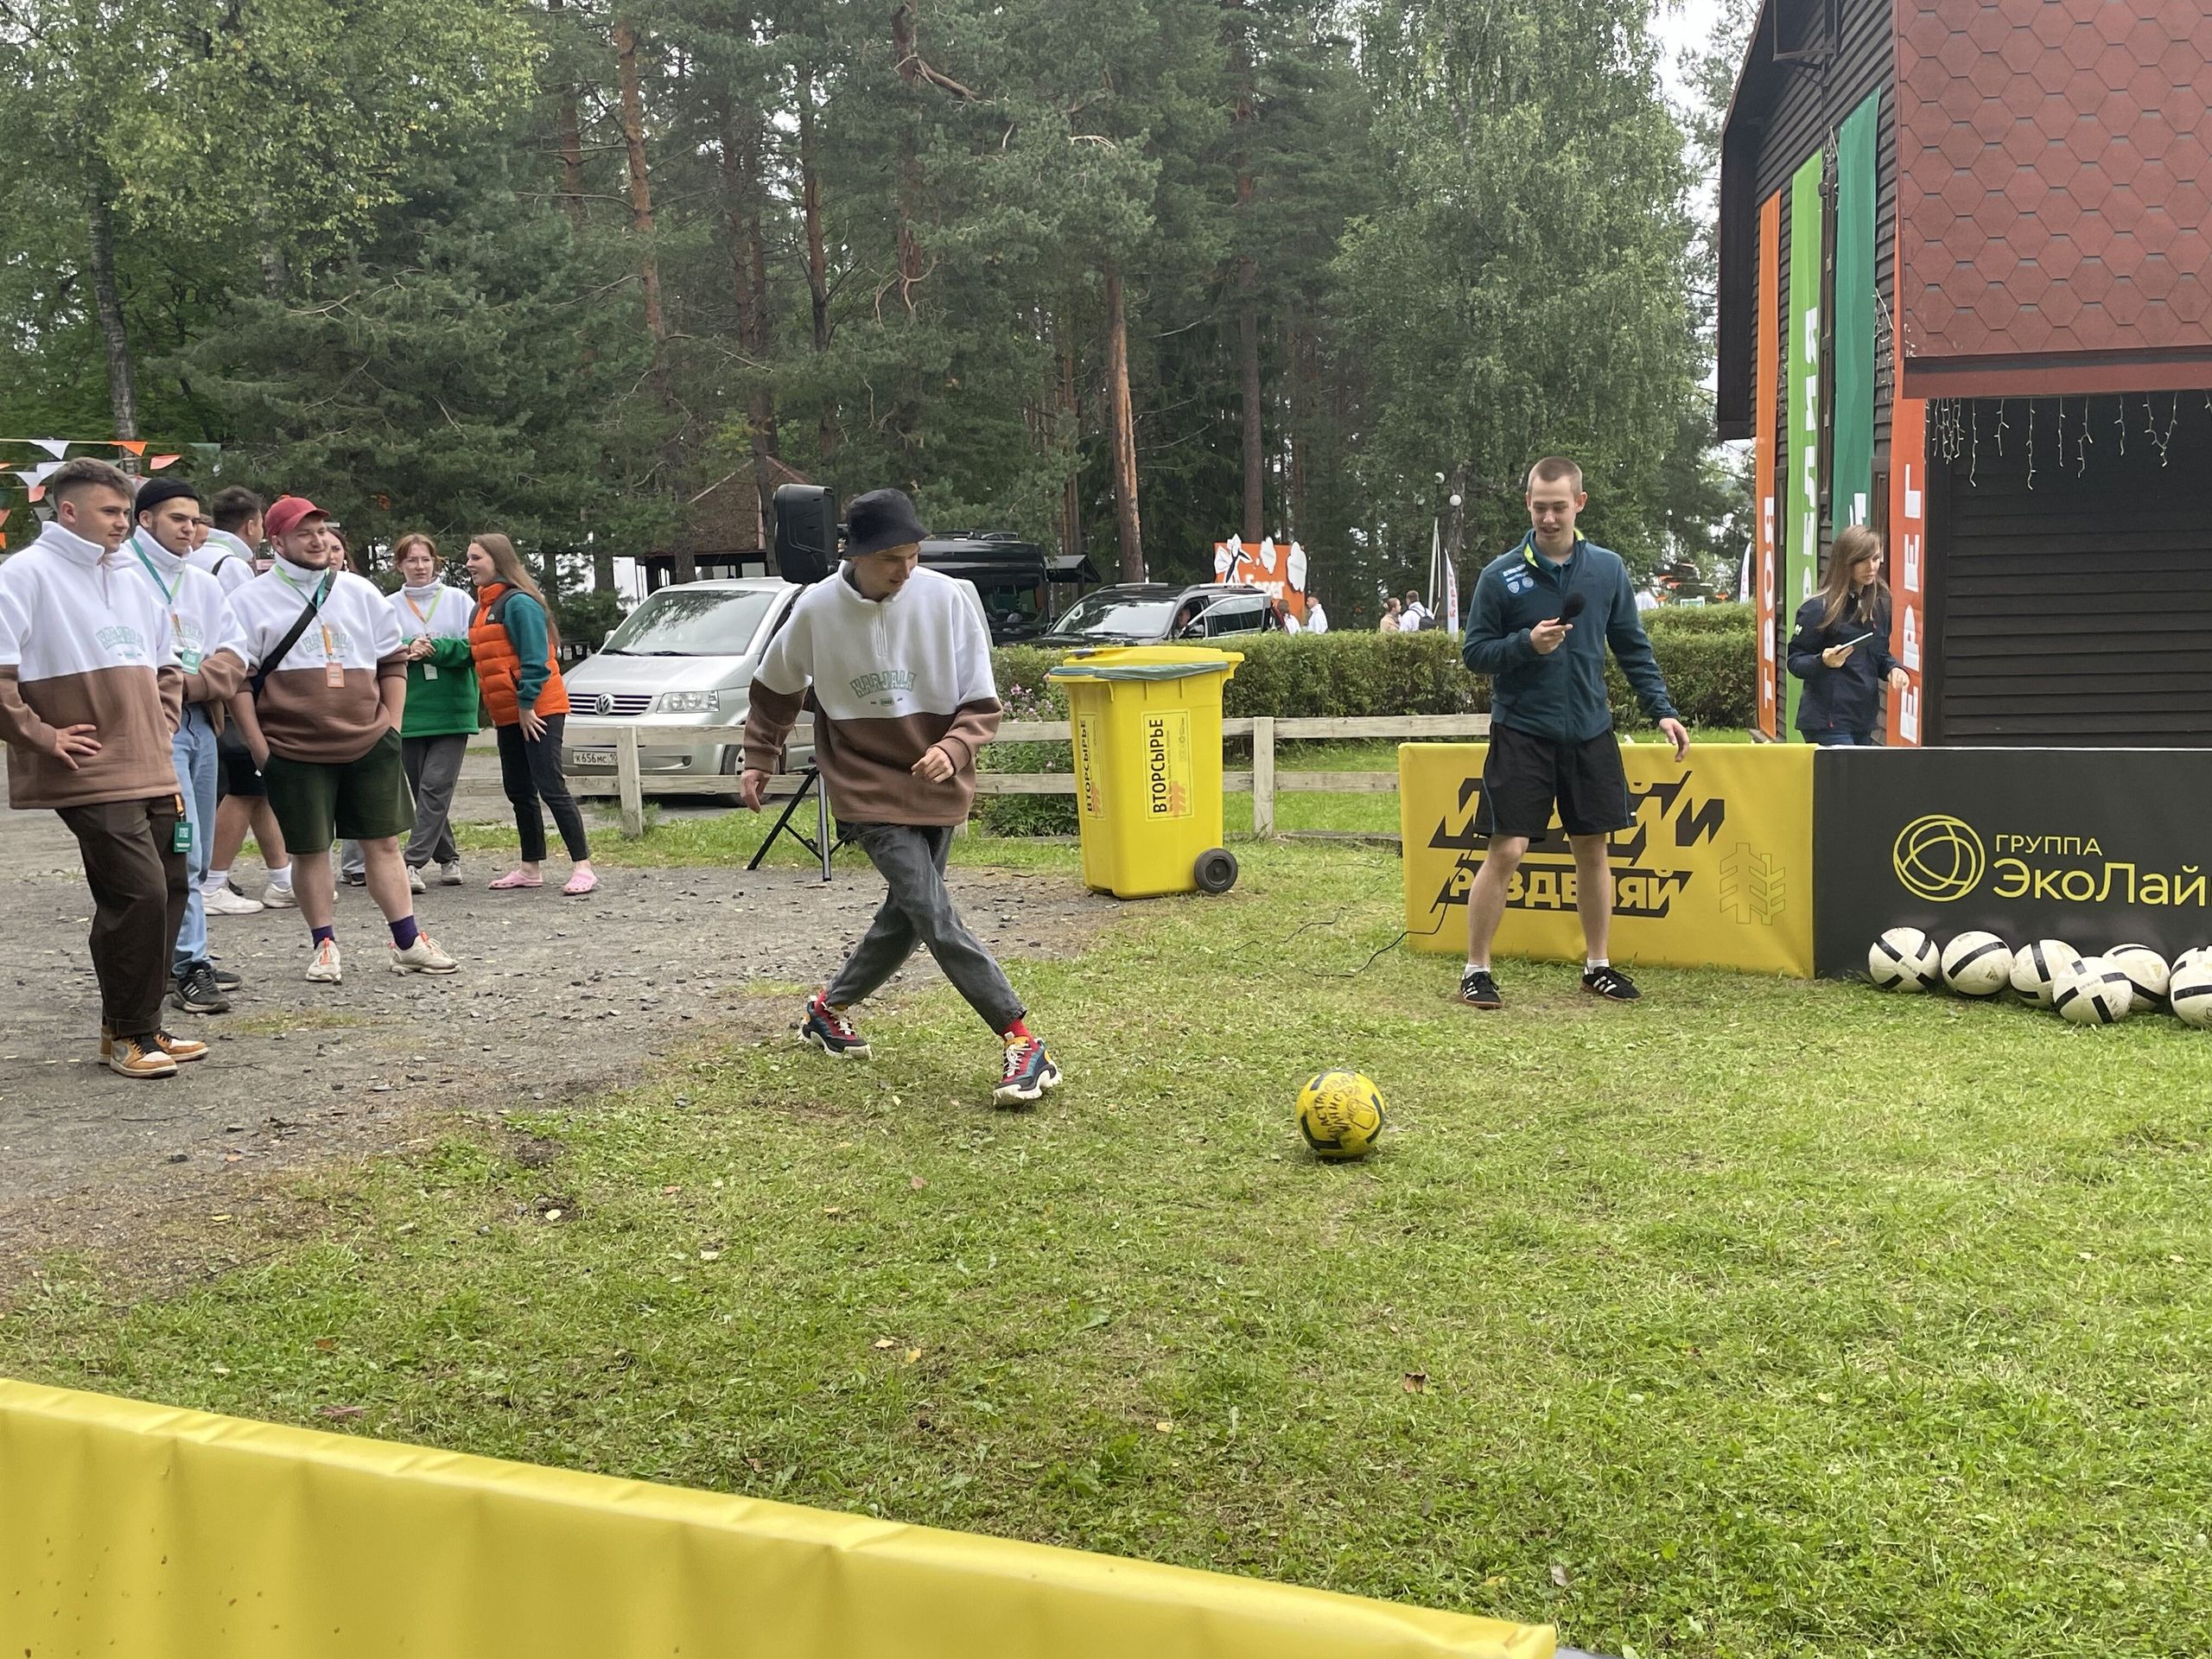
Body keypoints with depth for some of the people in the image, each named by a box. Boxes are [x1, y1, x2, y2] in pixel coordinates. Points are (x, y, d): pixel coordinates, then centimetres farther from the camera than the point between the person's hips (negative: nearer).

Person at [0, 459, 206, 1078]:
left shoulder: (130, 580, 18)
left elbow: (167, 664, 30)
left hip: (152, 771, 8)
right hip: (91, 776, -8)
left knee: (167, 890, 8)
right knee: (138, 892, -13)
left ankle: (142, 1024, 20)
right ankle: (126, 1034, 0)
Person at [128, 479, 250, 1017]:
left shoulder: (203, 583, 19)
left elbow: (235, 651, 11)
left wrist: (194, 682, -6)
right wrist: (166, 685, -12)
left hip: (201, 721, 7)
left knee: (195, 853, 11)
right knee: (181, 848, -14)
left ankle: (183, 956, 20)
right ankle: (189, 965, -11)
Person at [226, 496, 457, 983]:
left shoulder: (359, 592, 11)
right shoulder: (253, 600, 1)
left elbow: (392, 661, 17)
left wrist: (391, 726, 9)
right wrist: (259, 747, -6)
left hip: (370, 746, 3)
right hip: (294, 752, -3)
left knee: (384, 842, 6)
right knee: (310, 851, 4)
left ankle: (409, 943, 12)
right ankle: (325, 947, 18)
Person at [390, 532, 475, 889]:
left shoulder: (458, 600, 6)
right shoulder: (390, 606, 8)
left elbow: (475, 647, -2)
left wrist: (436, 649, -15)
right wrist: (407, 649, -18)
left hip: (451, 712, -2)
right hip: (408, 711, 2)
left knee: (435, 787, -11)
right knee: (421, 790, 7)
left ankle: (414, 863, -14)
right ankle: (448, 857, 21)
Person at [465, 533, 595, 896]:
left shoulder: (518, 603, -13)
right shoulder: (483, 607, 16)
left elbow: (535, 659, -18)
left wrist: (527, 704, -18)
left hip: (538, 712, -10)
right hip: (508, 715, 10)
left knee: (551, 789, -12)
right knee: (519, 791, 13)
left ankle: (582, 867, -11)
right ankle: (530, 868, 21)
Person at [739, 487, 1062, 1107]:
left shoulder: (945, 598, -11)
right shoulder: (817, 609, -10)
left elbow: (981, 702, -7)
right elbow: (774, 690, 10)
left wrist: (954, 747, -25)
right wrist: (759, 762, 13)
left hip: (935, 786, 3)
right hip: (867, 788, -2)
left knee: (907, 916, 12)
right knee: (936, 918, -15)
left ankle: (830, 1008, 36)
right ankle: (1021, 1041, -11)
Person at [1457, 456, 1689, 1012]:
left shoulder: (1608, 569, 5)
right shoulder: (1501, 574, -4)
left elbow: (1634, 649, 10)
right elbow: (1474, 653, -1)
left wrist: (1662, 710, 2)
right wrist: (1526, 644, -18)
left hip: (1590, 735, 3)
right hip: (1521, 734, -3)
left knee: (1593, 850, 10)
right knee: (1506, 852, -7)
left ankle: (1597, 965, 24)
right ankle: (1476, 969, 5)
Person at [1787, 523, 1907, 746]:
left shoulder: (1880, 604, 11)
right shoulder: (1819, 609, -10)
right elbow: (1795, 661, -8)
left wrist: (1892, 669, 1)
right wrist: (1824, 661, -27)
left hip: (1864, 720, 7)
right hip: (1828, 721, -7)